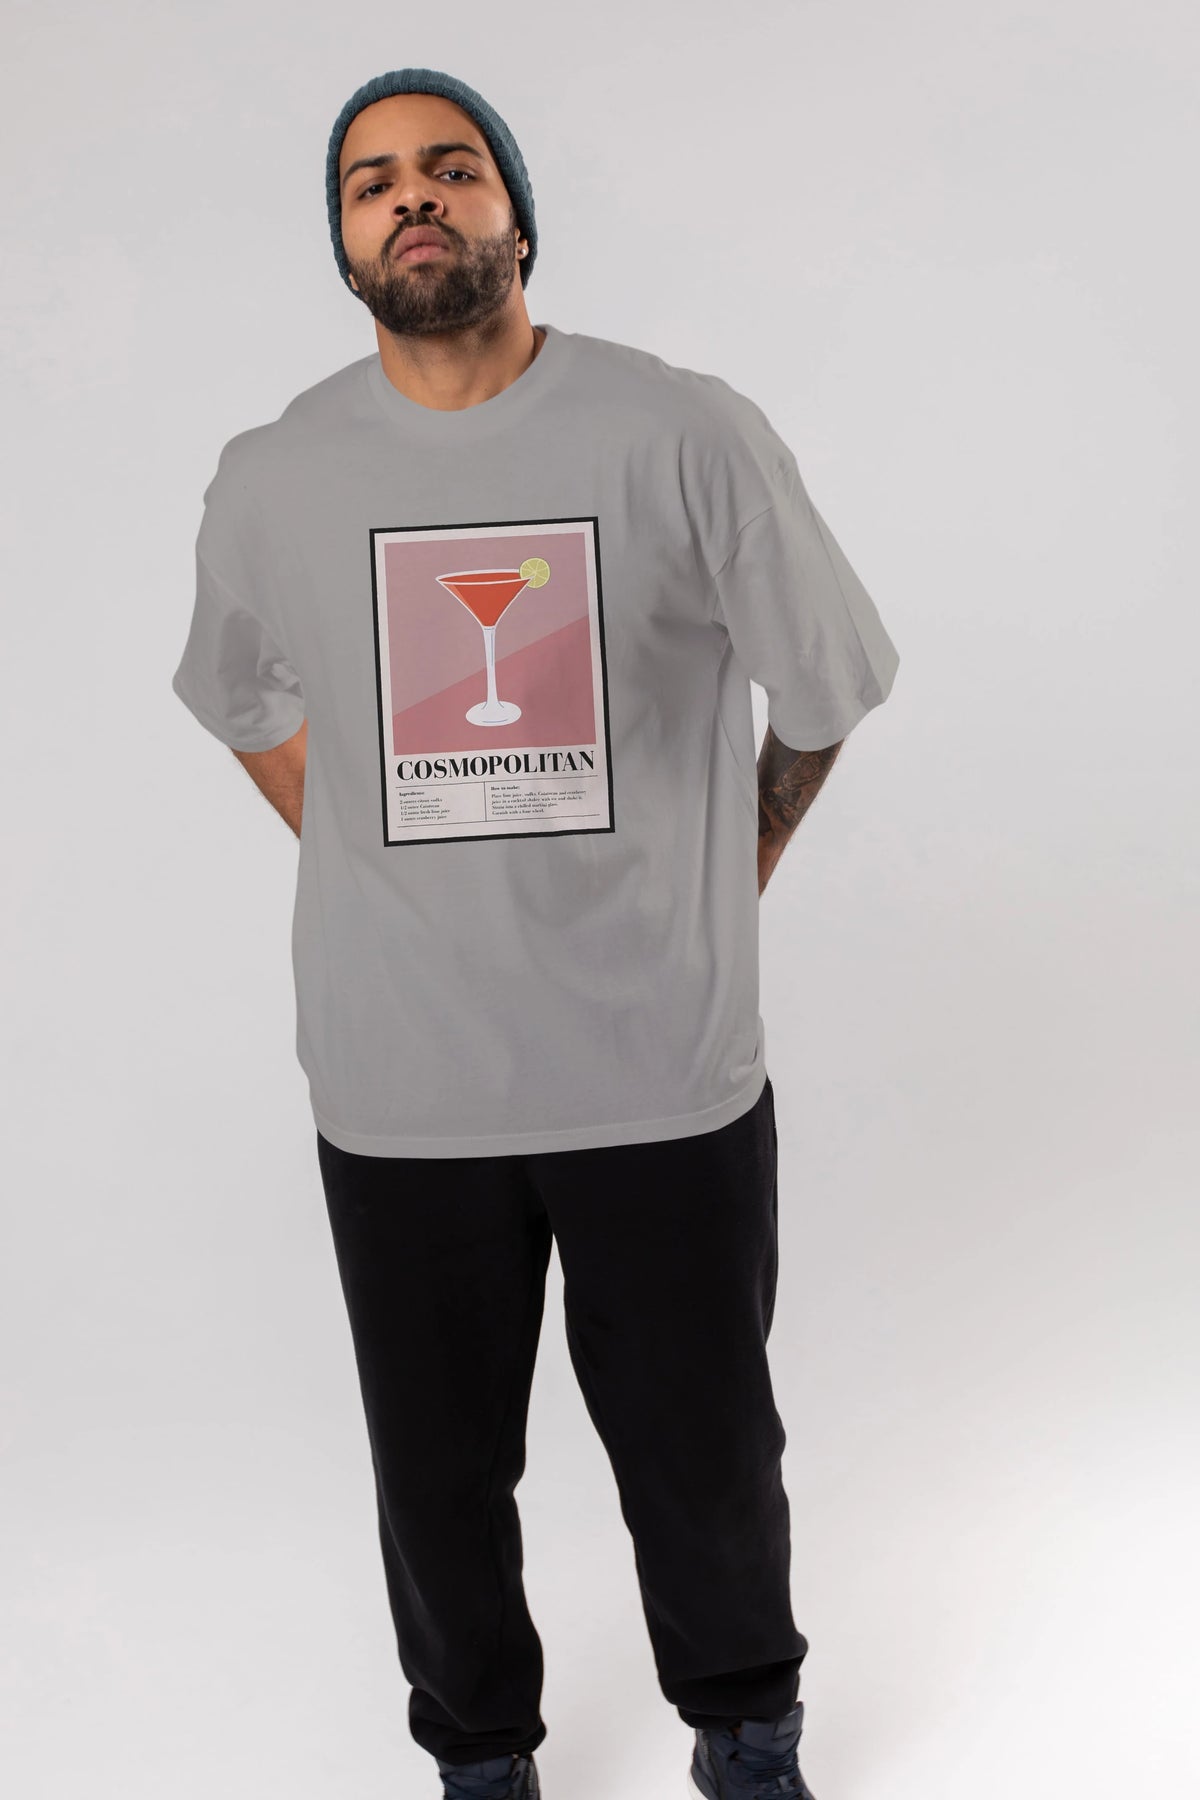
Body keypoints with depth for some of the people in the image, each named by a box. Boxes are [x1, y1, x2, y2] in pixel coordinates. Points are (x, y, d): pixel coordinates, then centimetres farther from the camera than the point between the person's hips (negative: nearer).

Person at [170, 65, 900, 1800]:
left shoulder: (691, 436, -7)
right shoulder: (273, 480, 0)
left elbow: (821, 698, 5)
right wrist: (392, 875, 11)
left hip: (669, 1075, -1)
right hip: (400, 1089, 2)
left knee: (706, 1455, 15)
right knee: (440, 1469, 16)